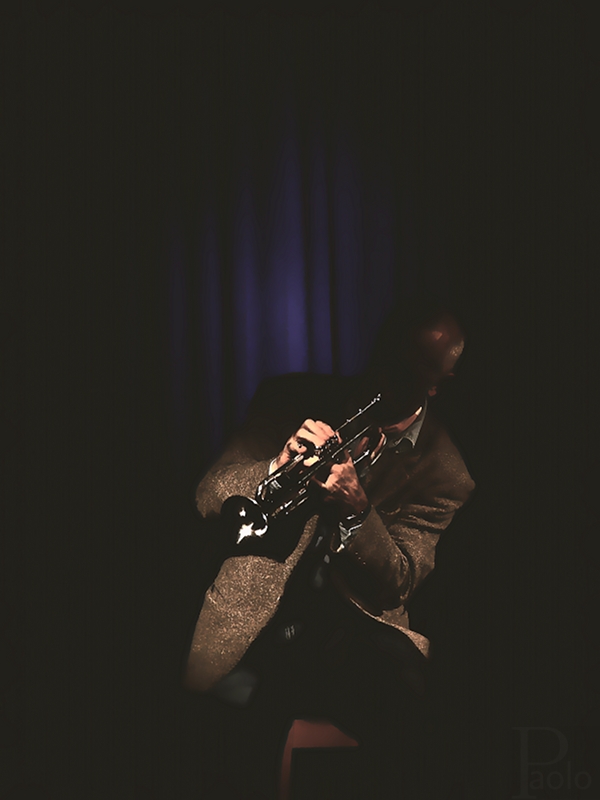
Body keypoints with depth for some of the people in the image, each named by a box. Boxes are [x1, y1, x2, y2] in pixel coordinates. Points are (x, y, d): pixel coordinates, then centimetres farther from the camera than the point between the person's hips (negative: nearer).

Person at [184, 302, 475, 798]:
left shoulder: (443, 473, 2)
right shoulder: (295, 400, 4)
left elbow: (394, 588, -3)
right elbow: (209, 500, 2)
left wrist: (356, 510, -22)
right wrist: (276, 468, -19)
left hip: (351, 627, 0)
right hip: (257, 622, 0)